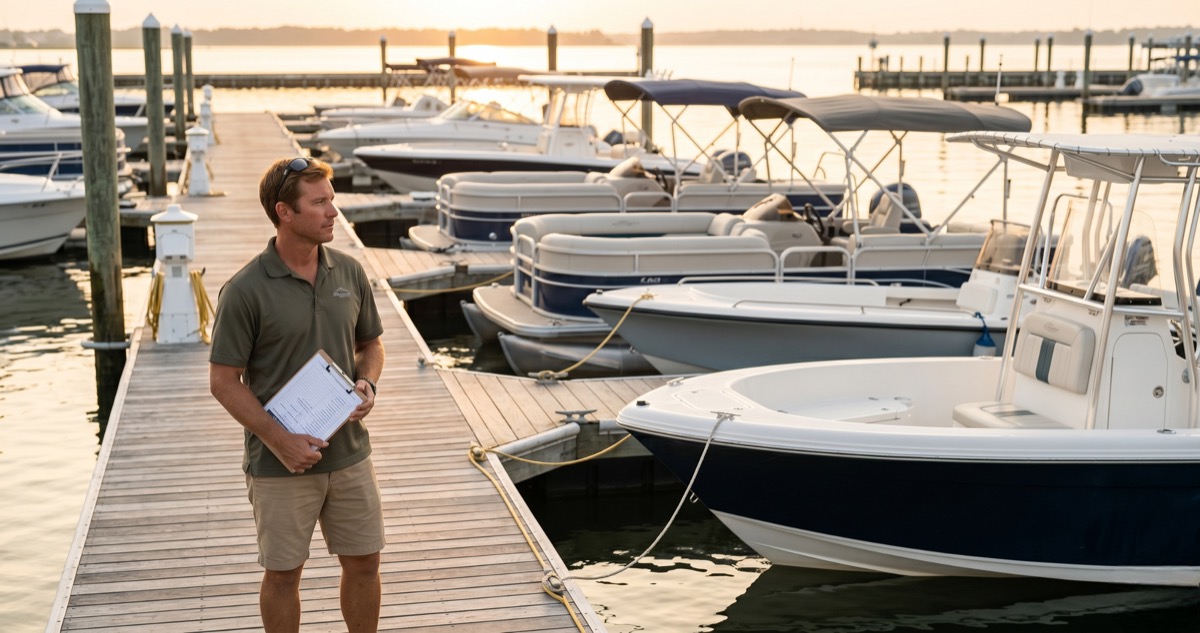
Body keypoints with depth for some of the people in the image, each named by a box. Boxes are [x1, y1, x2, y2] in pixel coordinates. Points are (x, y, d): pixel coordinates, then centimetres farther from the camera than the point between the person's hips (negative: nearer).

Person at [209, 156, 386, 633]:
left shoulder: (350, 273, 0)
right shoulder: (246, 290, -15)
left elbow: (371, 343, 14)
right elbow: (223, 381, -12)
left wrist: (367, 384, -8)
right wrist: (280, 441, -18)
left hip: (349, 453, 5)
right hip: (280, 463, -4)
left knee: (363, 562, 13)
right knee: (283, 572, 9)